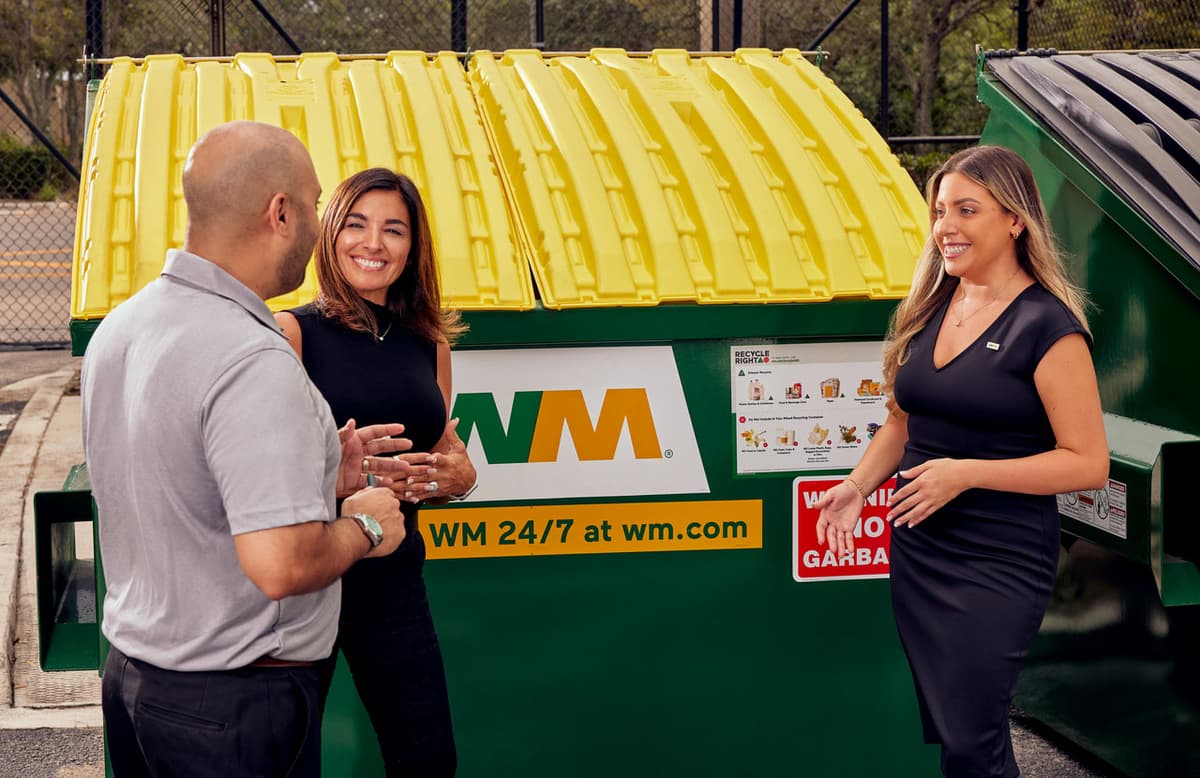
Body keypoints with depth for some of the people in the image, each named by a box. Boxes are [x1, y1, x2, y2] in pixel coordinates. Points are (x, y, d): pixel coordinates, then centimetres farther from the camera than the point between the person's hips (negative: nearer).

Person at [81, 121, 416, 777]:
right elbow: (281, 564, -31)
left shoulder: (118, 328, 4)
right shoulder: (253, 363, -25)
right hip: (233, 709, -8)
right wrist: (363, 528, -12)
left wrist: (320, 472, 12)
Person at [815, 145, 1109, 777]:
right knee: (937, 725, 15)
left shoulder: (1047, 326, -12)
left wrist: (967, 473, -21)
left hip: (999, 564, -7)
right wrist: (856, 485, 1)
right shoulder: (930, 307, 8)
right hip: (916, 549, 7)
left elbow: (1088, 463, -14)